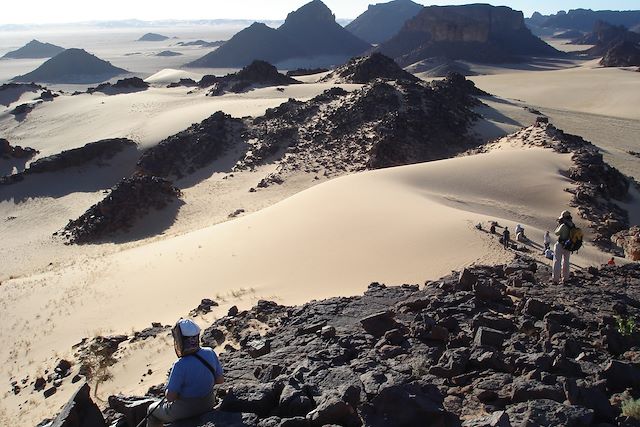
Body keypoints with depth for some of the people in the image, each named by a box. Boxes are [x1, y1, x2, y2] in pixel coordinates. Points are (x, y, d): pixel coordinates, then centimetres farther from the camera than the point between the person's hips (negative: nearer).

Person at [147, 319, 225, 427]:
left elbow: (170, 397, -22)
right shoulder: (210, 353, -14)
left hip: (185, 410, -6)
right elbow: (220, 379, -2)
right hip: (208, 404, 6)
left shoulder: (180, 366, -32)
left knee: (152, 410, 24)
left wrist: (168, 391, -1)